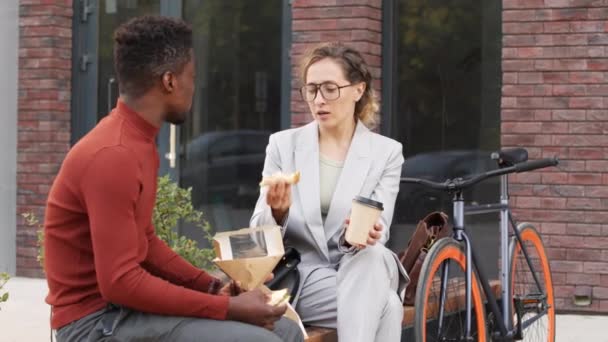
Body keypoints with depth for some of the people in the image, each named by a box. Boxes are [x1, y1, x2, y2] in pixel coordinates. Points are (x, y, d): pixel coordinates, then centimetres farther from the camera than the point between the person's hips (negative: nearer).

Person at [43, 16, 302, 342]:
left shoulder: (137, 142, 10)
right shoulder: (114, 155, -22)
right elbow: (119, 283, -25)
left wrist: (212, 287, 3)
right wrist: (228, 308, -20)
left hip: (127, 302, 10)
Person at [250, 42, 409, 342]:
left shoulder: (386, 152, 3)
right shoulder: (283, 144, 4)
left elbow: (376, 239, -5)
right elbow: (259, 233, 1)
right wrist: (278, 212, -23)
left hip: (362, 274, 1)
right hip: (303, 278, -1)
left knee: (373, 257, -36)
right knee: (386, 305, -31)